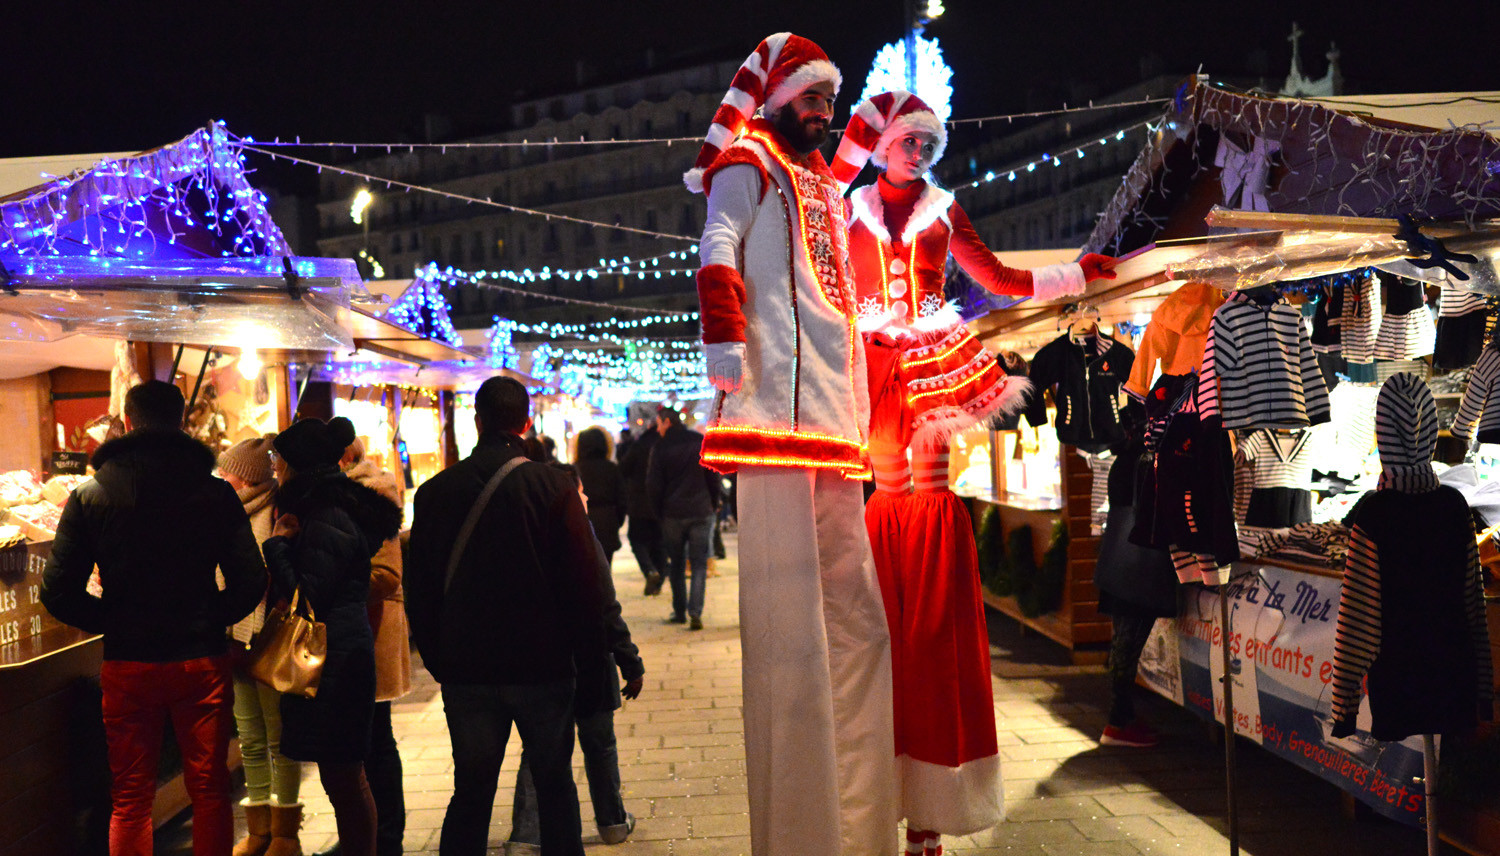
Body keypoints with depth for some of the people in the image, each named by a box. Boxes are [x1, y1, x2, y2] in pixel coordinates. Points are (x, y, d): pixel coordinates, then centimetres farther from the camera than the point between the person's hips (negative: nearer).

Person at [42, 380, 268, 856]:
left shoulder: (89, 496, -2)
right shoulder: (216, 493, -4)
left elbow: (58, 592, -5)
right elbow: (250, 581, -7)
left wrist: (112, 622, 9)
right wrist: (210, 618, 9)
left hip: (126, 665, 0)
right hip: (203, 659, 0)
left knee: (130, 799, 11)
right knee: (210, 791, 11)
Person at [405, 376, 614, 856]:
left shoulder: (436, 491, -1)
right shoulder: (553, 487, -9)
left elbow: (418, 587, 5)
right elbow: (584, 578, -9)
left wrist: (436, 659, 14)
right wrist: (587, 649, 3)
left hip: (465, 670, 2)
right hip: (542, 667, -2)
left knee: (470, 791, 12)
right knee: (555, 786, 11)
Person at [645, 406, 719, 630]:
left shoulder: (661, 448, -4)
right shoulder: (702, 442, 3)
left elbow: (653, 486, -2)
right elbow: (714, 478, 5)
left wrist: (659, 513, 10)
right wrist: (712, 506, 13)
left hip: (673, 514, -1)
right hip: (701, 513, 1)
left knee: (676, 564, 12)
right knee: (699, 563, 1)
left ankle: (679, 612, 15)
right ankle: (695, 611, -12)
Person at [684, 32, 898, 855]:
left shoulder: (823, 187, 29)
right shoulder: (749, 164, 6)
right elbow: (718, 249, -11)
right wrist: (723, 338, -25)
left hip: (832, 420, 9)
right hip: (779, 408, -9)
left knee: (857, 615, 8)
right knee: (790, 617, -10)